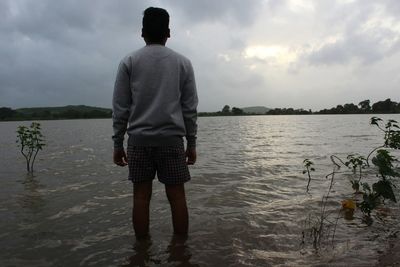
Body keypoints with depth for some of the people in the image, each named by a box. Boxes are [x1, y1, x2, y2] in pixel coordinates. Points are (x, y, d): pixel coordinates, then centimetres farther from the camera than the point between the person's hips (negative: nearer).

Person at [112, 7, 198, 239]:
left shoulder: (129, 62, 7)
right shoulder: (183, 62, 8)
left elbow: (120, 108, 2)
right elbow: (190, 108, 4)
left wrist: (118, 144, 8)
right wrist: (192, 143, 9)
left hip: (139, 140, 0)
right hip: (172, 139, 0)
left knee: (141, 196, 7)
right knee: (177, 195, 6)